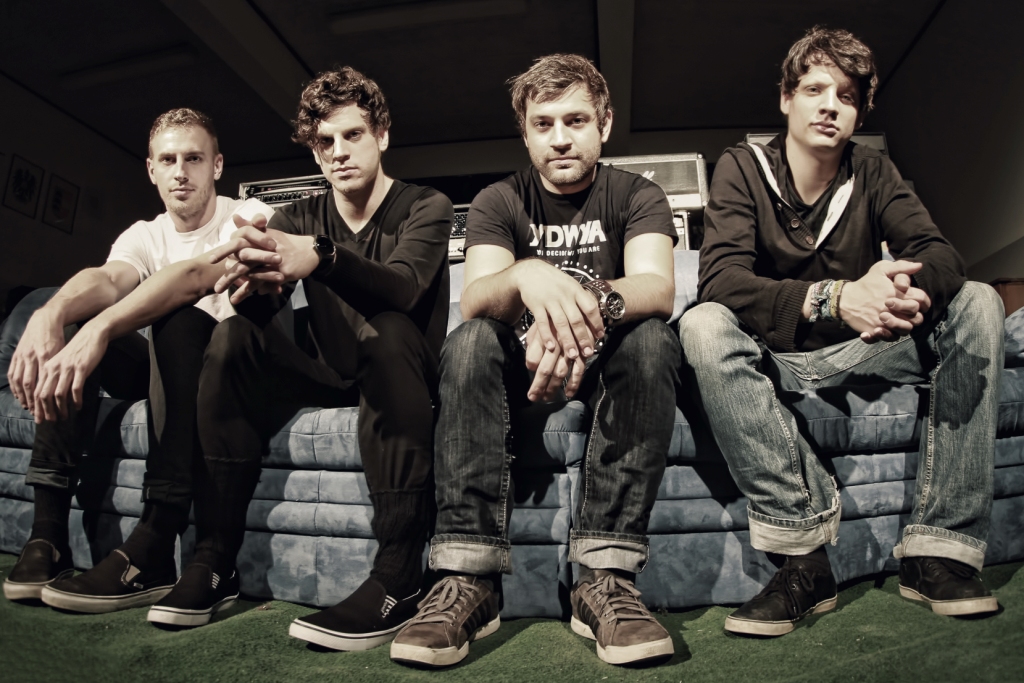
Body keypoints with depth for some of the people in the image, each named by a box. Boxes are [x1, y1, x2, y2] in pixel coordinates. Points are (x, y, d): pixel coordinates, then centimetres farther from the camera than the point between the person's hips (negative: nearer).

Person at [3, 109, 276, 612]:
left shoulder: (247, 218, -9)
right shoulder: (145, 235, 6)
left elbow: (197, 274, -31)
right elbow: (109, 278, -18)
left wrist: (100, 328, -45)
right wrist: (49, 314, -41)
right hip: (167, 369, 5)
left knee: (180, 319, -34)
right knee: (66, 328, -15)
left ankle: (152, 552, -40)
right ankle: (48, 534, -18)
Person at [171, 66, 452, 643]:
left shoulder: (426, 207, -4)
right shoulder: (302, 219, 8)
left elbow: (402, 288, -28)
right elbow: (262, 309, -11)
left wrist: (320, 257, -48)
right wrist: (253, 277, -37)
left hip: (404, 373, -4)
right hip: (330, 376, 4)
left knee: (389, 328, -35)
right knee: (237, 336, -19)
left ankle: (399, 578, -40)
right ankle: (213, 559, -20)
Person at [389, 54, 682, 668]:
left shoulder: (638, 196, 0)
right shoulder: (499, 203, 2)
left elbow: (658, 288, -21)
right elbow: (476, 299, -18)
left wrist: (594, 302, -45)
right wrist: (526, 278, -42)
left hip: (606, 362, 0)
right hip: (523, 363, 1)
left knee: (653, 338, -32)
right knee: (471, 340, -29)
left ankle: (606, 576, -36)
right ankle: (470, 578, -36)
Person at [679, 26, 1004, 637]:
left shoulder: (873, 172, 4)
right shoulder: (742, 168, -6)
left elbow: (942, 254, -10)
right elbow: (720, 278, -23)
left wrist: (905, 286, -37)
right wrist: (832, 298, -39)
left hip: (856, 354, 4)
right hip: (774, 360, -3)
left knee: (978, 304, -17)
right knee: (704, 326, -33)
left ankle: (942, 545, -21)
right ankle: (804, 554, -35)